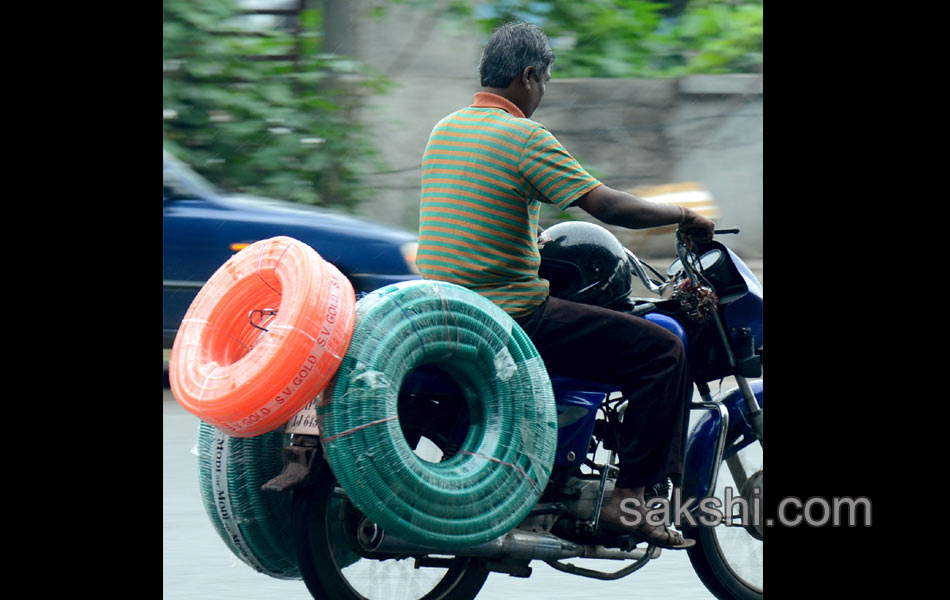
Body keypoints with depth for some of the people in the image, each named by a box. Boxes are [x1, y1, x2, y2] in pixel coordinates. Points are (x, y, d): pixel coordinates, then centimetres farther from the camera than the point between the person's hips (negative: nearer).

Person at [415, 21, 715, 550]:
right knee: (663, 352, -5)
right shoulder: (524, 136, -13)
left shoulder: (444, 130, 13)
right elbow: (607, 206, -16)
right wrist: (684, 216, -1)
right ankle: (629, 499, -7)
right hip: (510, 317, -9)